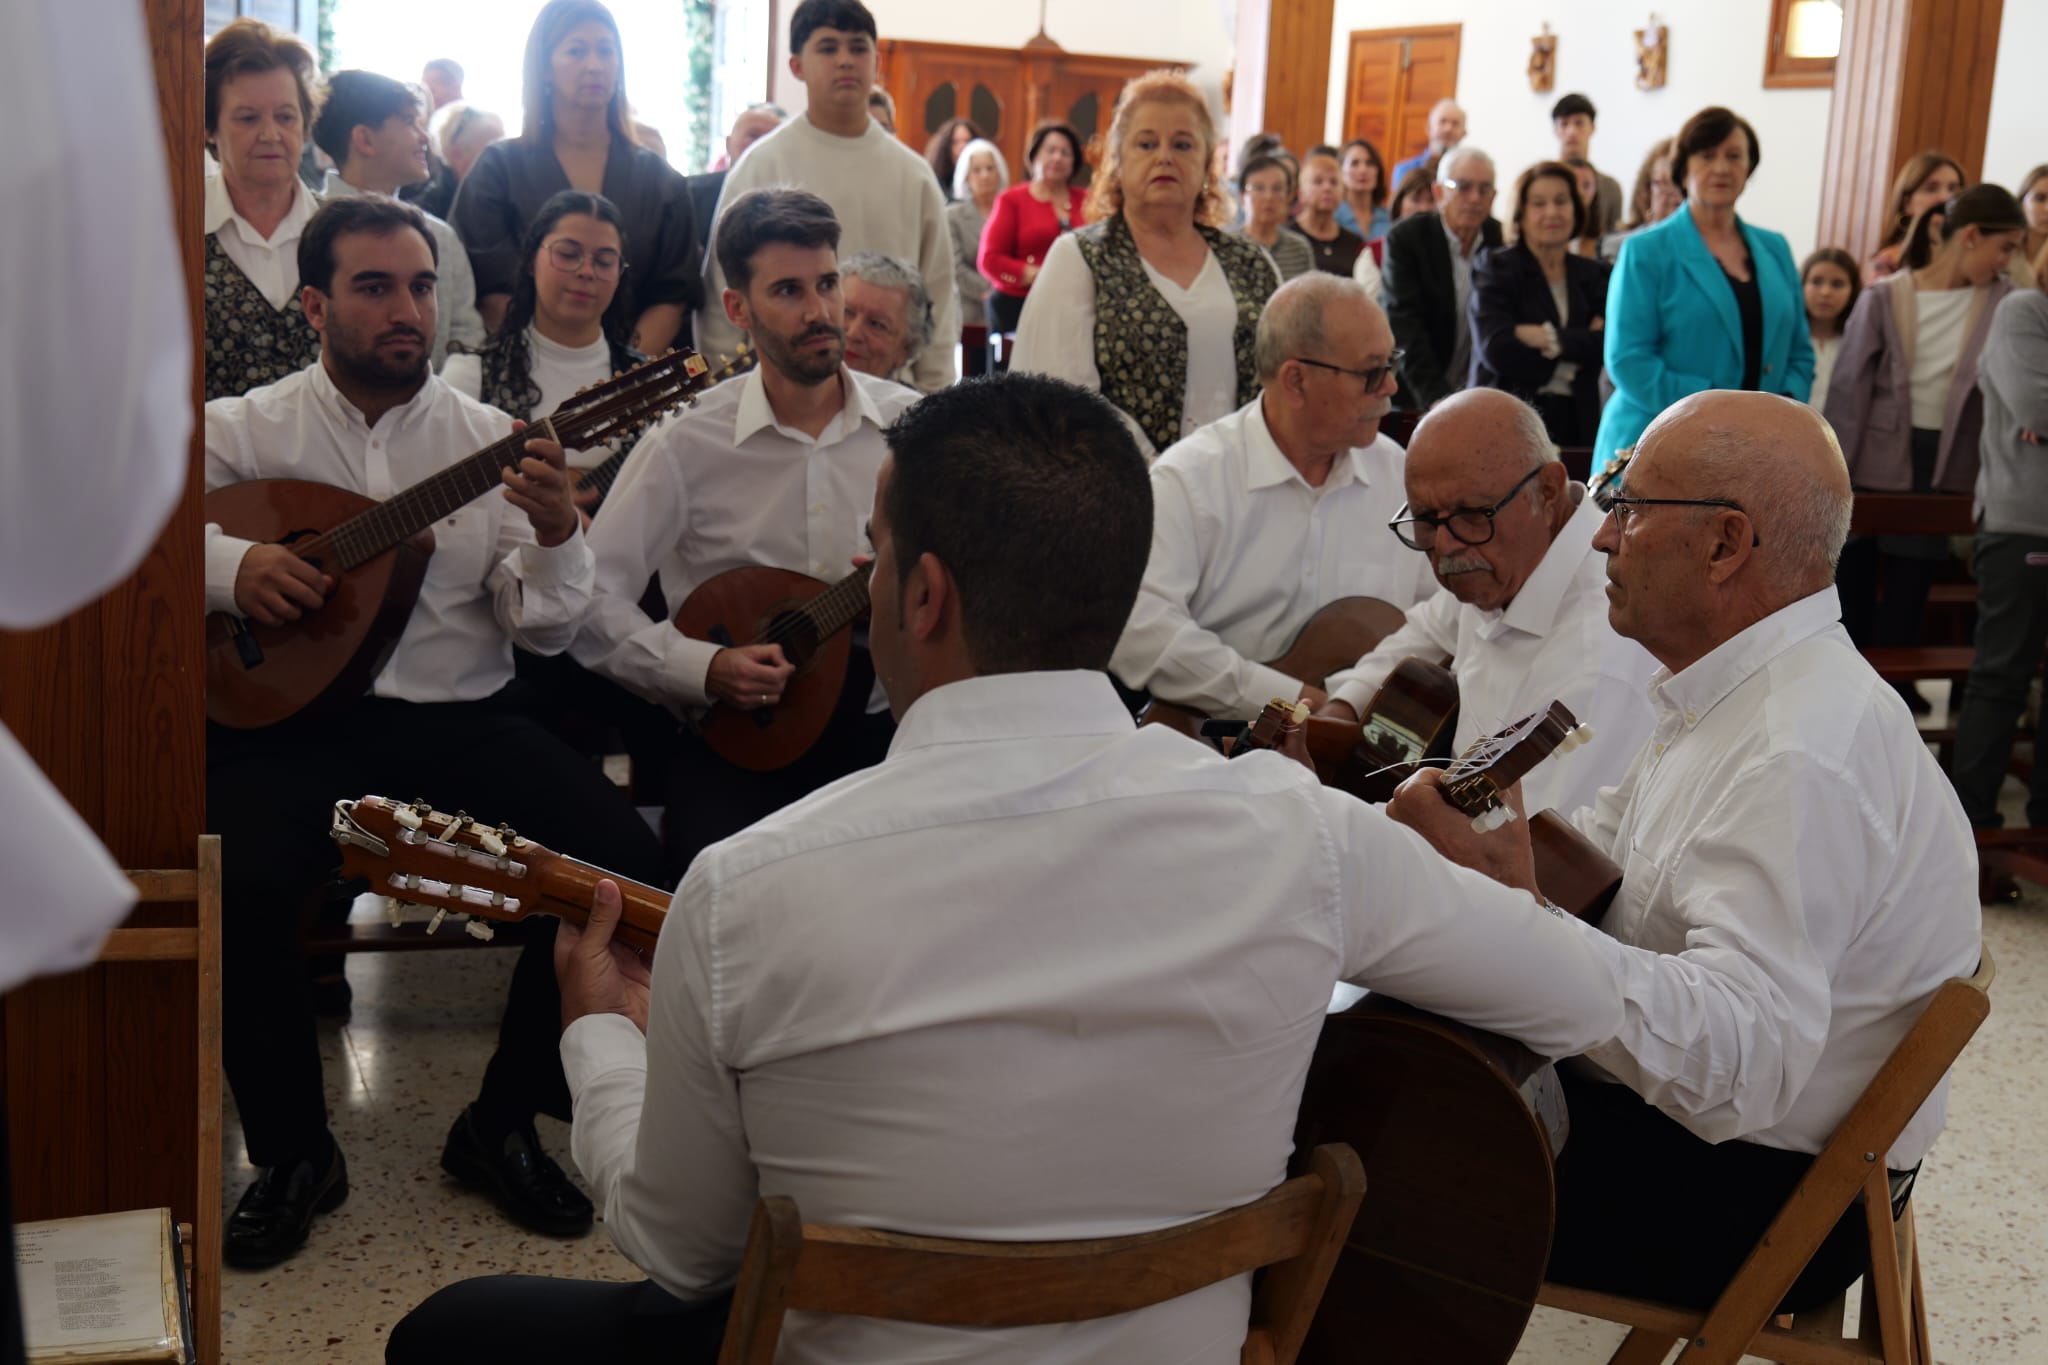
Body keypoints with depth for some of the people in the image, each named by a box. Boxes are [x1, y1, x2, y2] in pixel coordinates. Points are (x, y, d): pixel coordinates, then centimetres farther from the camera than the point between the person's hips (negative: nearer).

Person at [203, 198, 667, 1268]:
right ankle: (291, 1152, -3)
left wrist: (555, 534, -18)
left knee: (622, 856, -20)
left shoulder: (491, 440, 7)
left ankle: (501, 1127, 0)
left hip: (460, 719, 2)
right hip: (292, 721, -1)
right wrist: (228, 565, -20)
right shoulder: (246, 430, 6)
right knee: (237, 885, -31)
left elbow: (543, 630, 2)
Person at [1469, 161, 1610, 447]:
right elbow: (1495, 348, -10)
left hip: (1576, 423, 3)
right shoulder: (1495, 266, 4)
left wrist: (1551, 338, -11)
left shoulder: (1592, 274, 15)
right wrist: (1578, 346, -3)